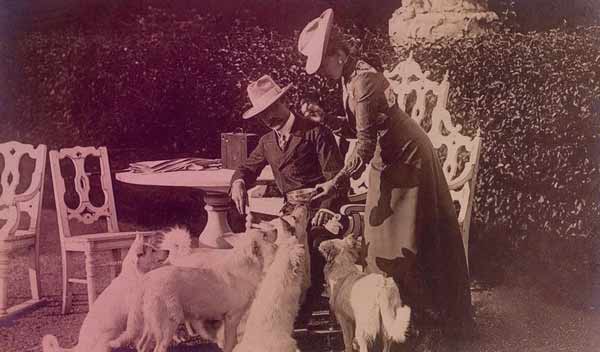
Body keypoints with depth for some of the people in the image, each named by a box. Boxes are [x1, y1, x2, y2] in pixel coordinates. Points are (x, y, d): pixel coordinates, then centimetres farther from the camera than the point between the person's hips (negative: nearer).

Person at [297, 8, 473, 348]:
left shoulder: (363, 82, -27)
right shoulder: (352, 76, 2)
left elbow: (365, 147, -28)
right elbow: (356, 126, 10)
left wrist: (335, 183, -25)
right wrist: (325, 117, -4)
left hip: (407, 158, -9)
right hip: (391, 159, 9)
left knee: (406, 242, -1)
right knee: (384, 237, 12)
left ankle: (440, 319, 12)